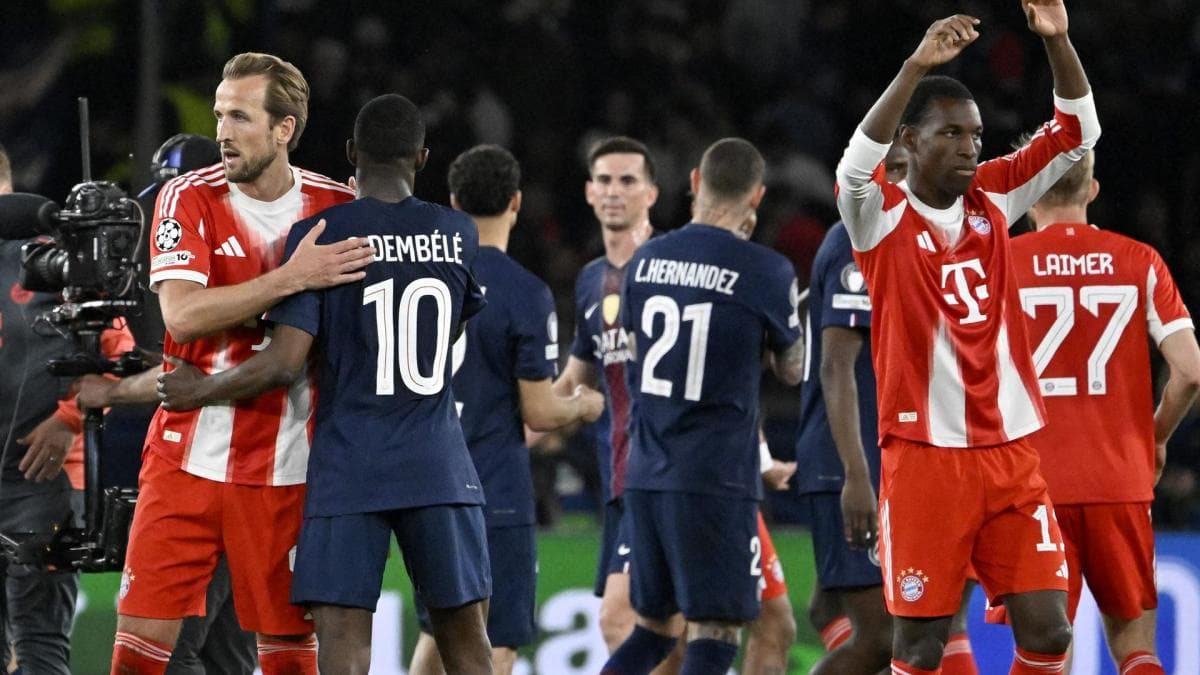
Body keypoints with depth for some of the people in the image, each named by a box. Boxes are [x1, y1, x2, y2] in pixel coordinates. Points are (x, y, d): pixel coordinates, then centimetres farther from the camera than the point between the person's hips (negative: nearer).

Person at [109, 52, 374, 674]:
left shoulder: (338, 209, 2)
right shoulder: (190, 198, -3)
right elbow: (181, 314, -17)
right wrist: (291, 278, -24)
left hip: (284, 467, 1)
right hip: (188, 454, -1)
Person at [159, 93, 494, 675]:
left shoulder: (318, 236, -7)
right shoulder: (459, 234, 4)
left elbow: (284, 363, -12)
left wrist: (202, 390, 3)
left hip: (350, 472, -3)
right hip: (439, 469, 3)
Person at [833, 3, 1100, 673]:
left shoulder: (993, 199, 8)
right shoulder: (883, 218, -5)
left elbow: (1078, 133, 5)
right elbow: (857, 165, -27)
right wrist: (917, 67, -39)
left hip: (1012, 453, 4)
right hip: (925, 458, -4)